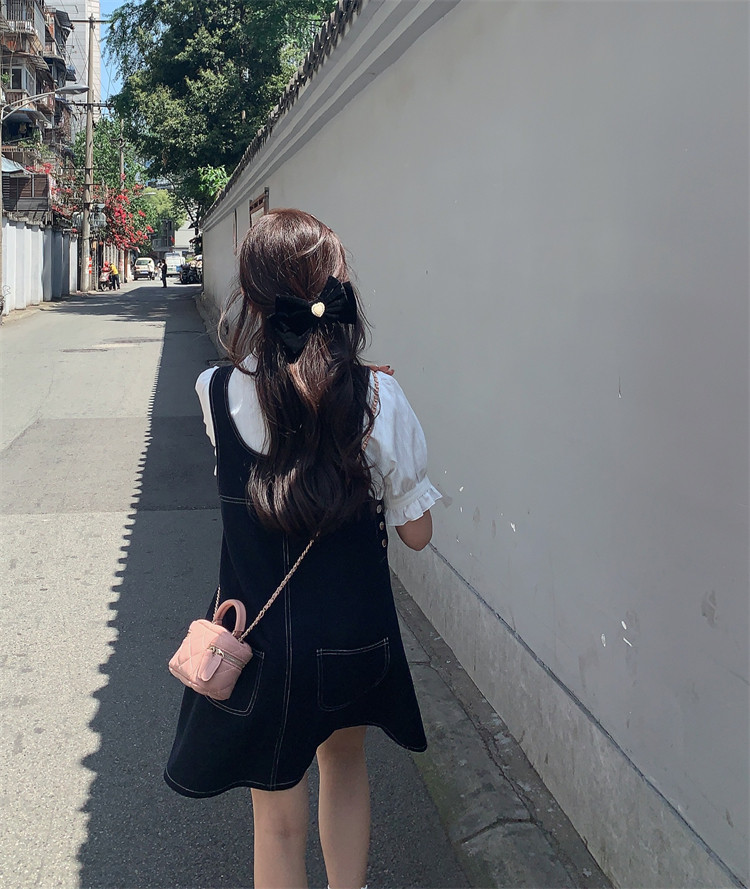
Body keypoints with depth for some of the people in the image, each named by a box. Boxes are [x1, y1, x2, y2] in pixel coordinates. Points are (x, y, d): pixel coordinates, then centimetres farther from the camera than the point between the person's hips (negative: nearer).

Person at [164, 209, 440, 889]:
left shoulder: (219, 394, -14)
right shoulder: (379, 398, -16)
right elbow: (416, 533, -5)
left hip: (266, 646, -1)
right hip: (358, 639, 1)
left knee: (279, 819, 18)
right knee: (345, 764, 30)